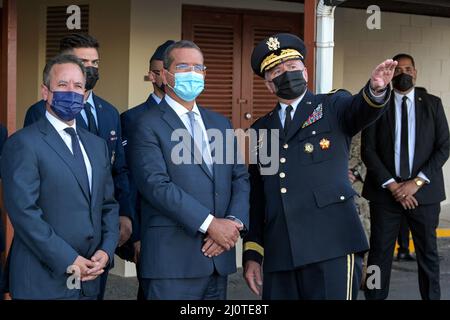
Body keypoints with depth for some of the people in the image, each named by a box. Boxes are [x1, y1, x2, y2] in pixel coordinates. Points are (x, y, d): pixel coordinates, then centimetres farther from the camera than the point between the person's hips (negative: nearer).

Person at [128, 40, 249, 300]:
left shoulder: (221, 123, 16)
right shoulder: (149, 126, -4)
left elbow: (240, 178, 12)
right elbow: (157, 186, -14)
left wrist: (234, 223, -6)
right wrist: (210, 224, -17)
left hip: (219, 257, 6)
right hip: (172, 260, -6)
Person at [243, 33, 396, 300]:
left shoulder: (334, 107, 8)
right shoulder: (261, 130, 16)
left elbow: (361, 111, -16)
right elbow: (255, 196, 17)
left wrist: (376, 90, -38)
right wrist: (252, 254, 11)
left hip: (332, 247, -3)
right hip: (279, 255, 4)